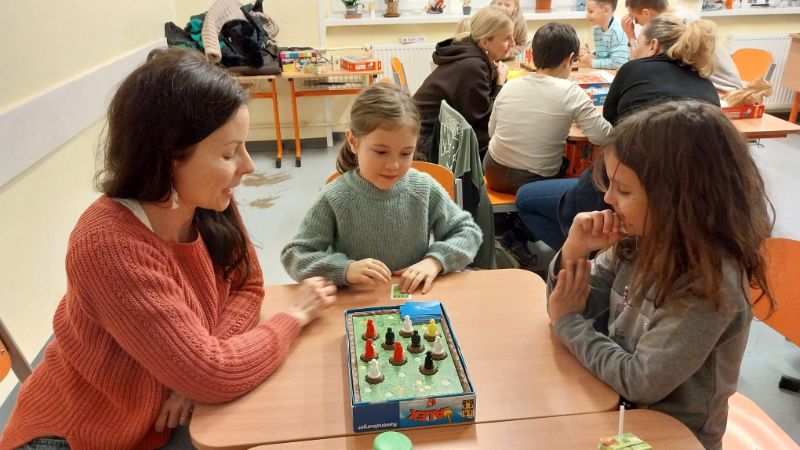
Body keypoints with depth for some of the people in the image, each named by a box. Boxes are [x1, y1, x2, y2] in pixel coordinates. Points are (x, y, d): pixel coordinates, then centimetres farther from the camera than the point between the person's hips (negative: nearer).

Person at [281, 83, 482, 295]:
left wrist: (435, 261, -13)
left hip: (416, 299, 2)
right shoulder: (334, 199, -12)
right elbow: (294, 256, -8)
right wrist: (345, 269, -23)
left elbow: (467, 231, 4)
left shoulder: (425, 189, -5)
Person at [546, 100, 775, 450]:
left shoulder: (712, 284, -26)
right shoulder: (639, 241, -7)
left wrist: (569, 323, -15)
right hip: (617, 407, 5)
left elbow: (640, 383, -25)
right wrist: (574, 252, -17)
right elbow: (568, 306, 1)